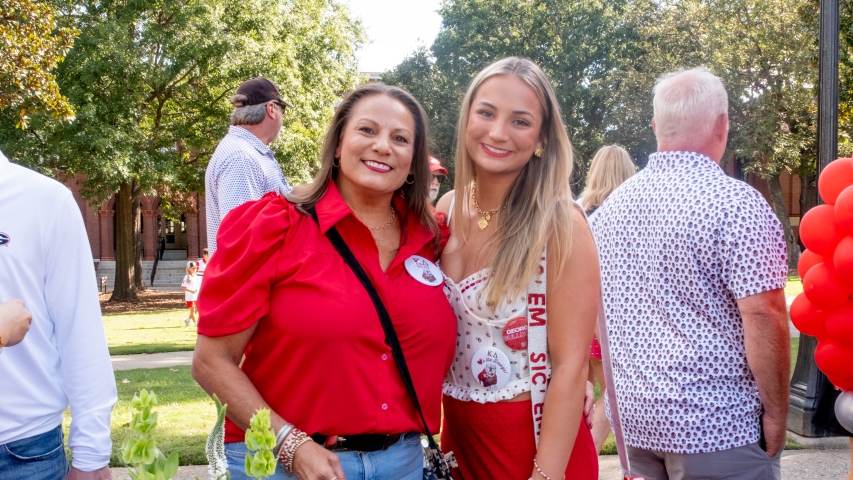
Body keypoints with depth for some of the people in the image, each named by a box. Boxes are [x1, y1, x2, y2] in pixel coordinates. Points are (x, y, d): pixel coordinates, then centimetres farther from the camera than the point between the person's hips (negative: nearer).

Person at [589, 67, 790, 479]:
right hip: (715, 425, -6)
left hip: (632, 416, 6)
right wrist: (776, 415, -10)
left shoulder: (611, 206, 6)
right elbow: (763, 316, -20)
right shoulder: (735, 203, -15)